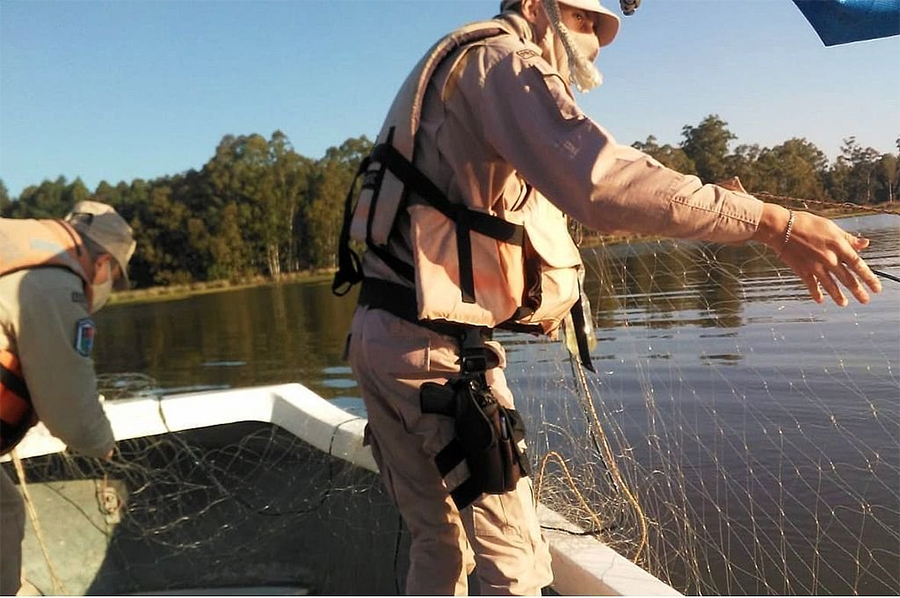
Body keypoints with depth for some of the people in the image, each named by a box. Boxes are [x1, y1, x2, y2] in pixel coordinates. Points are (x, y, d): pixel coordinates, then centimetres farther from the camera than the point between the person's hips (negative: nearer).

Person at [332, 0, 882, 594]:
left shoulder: (456, 74, 25)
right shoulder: (501, 59, -7)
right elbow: (601, 178, -25)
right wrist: (773, 221, -23)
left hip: (379, 335, 10)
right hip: (436, 345, -10)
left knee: (439, 545, 18)